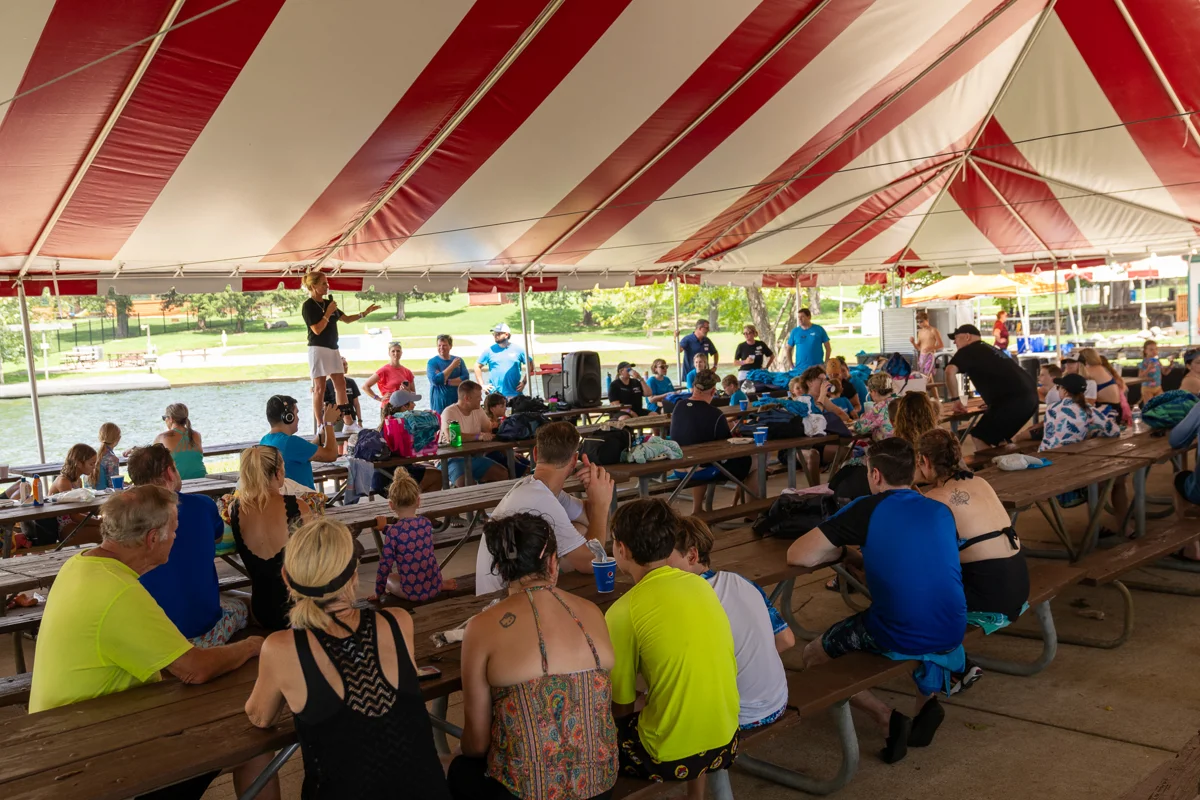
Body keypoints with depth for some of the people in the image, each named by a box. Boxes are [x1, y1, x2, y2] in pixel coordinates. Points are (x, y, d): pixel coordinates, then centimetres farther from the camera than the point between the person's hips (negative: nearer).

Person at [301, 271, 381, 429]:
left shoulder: (328, 303, 13)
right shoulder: (308, 306, -10)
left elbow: (346, 319, 20)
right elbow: (317, 329, -17)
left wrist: (364, 313, 12)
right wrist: (328, 313, -15)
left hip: (333, 348, 8)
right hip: (318, 349, -8)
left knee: (340, 383, 8)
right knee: (320, 388, -6)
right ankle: (319, 425, -3)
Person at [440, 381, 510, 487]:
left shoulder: (478, 411, 11)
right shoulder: (449, 412, -12)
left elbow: (489, 430, 8)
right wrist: (478, 436, -30)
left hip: (474, 457, 7)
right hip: (455, 459, -7)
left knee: (503, 474, -6)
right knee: (466, 484, -34)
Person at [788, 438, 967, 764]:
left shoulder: (866, 510, -8)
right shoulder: (941, 511, 7)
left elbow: (797, 556, -9)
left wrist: (841, 549, 9)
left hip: (897, 638, -5)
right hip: (951, 635, 5)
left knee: (813, 655, 19)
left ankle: (888, 719, 2)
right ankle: (926, 701, 19)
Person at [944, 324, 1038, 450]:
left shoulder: (968, 351, 3)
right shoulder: (991, 350, 29)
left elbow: (950, 371, -16)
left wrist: (955, 400, -5)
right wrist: (991, 401, 40)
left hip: (1014, 399, -9)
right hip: (1029, 396, 9)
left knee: (980, 437, 0)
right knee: (998, 436, 24)